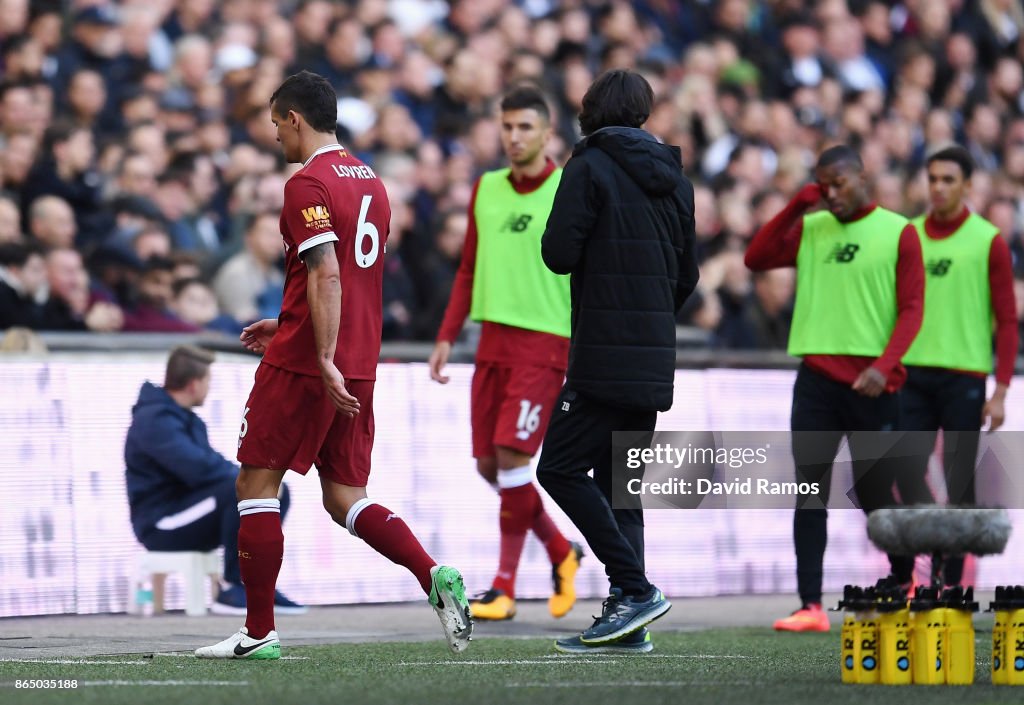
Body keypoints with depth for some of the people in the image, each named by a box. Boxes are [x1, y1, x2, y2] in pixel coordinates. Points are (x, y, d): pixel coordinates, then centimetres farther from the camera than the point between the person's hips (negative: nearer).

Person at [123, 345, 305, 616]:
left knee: (277, 492, 3)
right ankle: (233, 589, -25)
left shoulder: (187, 419, 18)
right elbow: (199, 469, -27)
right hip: (162, 525, -10)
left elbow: (214, 463, 15)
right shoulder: (155, 419, -17)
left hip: (186, 516, 10)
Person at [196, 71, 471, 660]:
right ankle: (435, 577, -13)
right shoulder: (369, 180, 16)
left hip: (303, 366, -8)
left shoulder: (308, 183, -11)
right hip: (359, 364, 8)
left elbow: (327, 276, -22)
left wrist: (325, 360, -25)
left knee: (257, 485, 2)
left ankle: (259, 632, 3)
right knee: (346, 499, 9)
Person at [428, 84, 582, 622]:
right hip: (492, 338, 6)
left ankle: (504, 588, -7)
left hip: (546, 341, -6)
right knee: (488, 463, 5)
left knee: (510, 455, -15)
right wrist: (447, 337, 12)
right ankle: (561, 553, 26)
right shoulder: (486, 190, 11)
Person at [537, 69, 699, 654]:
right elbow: (687, 276, 15)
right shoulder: (673, 177, 13)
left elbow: (558, 253, -13)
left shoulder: (591, 167, -7)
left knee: (561, 468, -3)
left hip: (604, 358, -7)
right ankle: (627, 623, 5)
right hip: (655, 362, 7)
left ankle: (636, 588, -13)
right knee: (619, 484, 11)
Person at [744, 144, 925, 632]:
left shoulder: (897, 232, 1)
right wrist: (796, 206, -3)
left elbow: (911, 308, -4)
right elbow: (755, 259, 2)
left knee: (875, 494, 5)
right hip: (817, 377, 3)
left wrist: (884, 366, -17)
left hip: (871, 385, -3)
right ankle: (810, 607, -6)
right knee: (810, 494, -5)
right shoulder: (809, 229, 12)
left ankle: (905, 584, 28)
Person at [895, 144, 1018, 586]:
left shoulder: (988, 241, -2)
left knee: (959, 484, 1)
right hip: (913, 375, 3)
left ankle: (951, 586, 6)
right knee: (906, 471, -8)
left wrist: (1001, 392, -8)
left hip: (964, 378, -3)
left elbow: (1007, 320, -2)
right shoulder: (909, 235, 10)